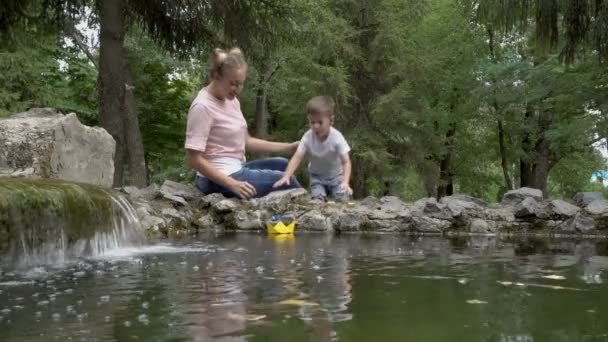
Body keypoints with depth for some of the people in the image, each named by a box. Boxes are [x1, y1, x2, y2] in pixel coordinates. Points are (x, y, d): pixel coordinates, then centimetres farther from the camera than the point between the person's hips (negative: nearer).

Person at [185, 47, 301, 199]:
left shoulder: (231, 100, 6)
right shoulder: (202, 107, -20)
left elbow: (246, 141, 11)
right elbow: (194, 159, -22)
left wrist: (289, 147, 5)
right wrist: (231, 184, -26)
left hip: (235, 169, 9)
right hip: (218, 178, -9)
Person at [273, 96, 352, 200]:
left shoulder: (337, 137, -28)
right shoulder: (307, 137, -24)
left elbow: (346, 162, -28)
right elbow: (297, 157, -27)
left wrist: (345, 182, -43)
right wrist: (286, 176, -43)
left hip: (336, 176, -1)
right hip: (317, 176, 1)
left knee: (342, 198, -18)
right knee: (317, 199, -19)